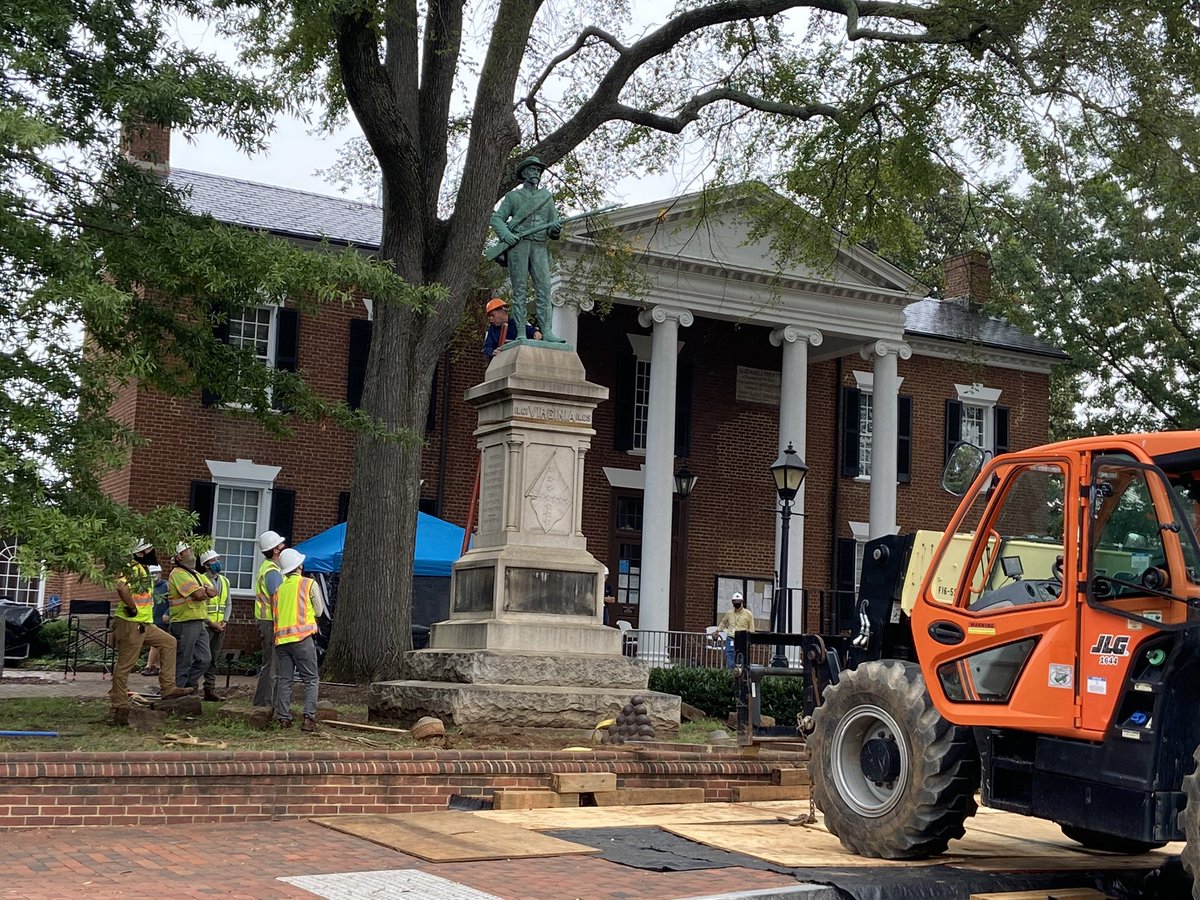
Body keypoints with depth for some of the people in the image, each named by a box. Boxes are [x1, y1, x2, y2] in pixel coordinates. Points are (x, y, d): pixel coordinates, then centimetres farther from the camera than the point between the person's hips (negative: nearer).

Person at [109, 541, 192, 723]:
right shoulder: (134, 569, -16)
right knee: (124, 665, -4)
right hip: (130, 625, -10)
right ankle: (119, 707, 1)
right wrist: (132, 608, -24)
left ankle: (168, 688, 14)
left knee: (169, 642, 14)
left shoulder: (144, 569, 16)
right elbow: (122, 587, -35)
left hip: (144, 625, 10)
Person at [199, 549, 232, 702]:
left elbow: (228, 603, 17)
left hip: (220, 627, 6)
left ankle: (210, 690, 12)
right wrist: (210, 623, -13)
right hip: (205, 626, -6)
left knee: (214, 659, 8)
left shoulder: (225, 581, 14)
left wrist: (225, 621, 1)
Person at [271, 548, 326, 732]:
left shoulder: (278, 588, 13)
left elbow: (274, 614, 17)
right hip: (302, 637, -4)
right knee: (311, 680, 0)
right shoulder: (309, 584, 1)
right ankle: (309, 717, -11)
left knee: (284, 680, 8)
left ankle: (283, 718, 4)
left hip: (281, 639, 4)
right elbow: (319, 611, 7)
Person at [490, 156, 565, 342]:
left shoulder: (547, 197, 22)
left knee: (544, 289, -10)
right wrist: (506, 234, -10)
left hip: (540, 246, 2)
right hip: (518, 243, -2)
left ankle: (546, 332, -17)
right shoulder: (513, 196, 14)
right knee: (520, 290, -6)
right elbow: (497, 218, 9)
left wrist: (555, 230, -6)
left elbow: (554, 225, 20)